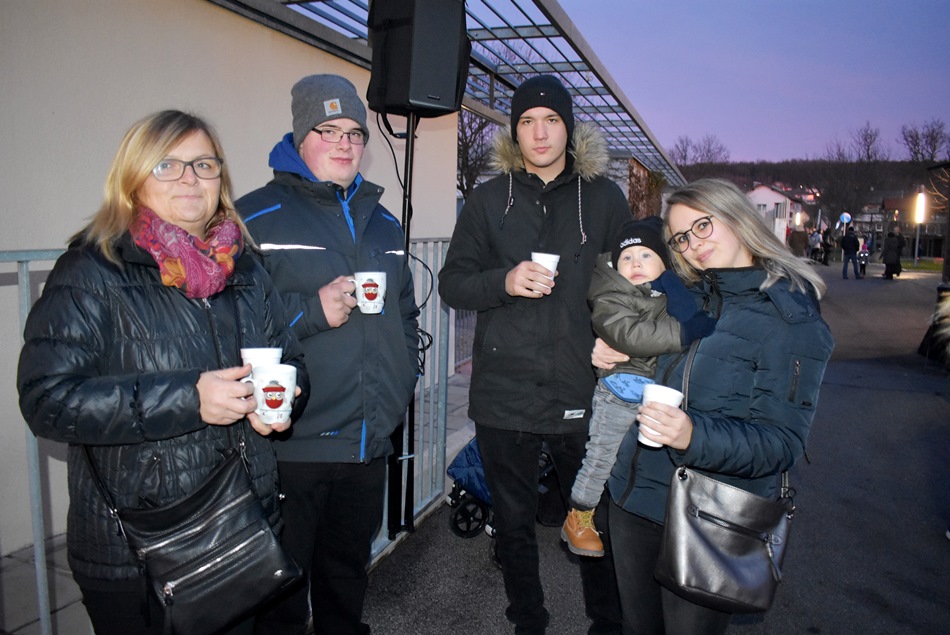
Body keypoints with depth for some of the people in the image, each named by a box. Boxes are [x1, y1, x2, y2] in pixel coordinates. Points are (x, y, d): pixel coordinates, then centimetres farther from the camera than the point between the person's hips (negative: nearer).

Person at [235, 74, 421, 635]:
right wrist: (313, 312, -21)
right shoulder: (254, 218, -6)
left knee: (348, 573, 23)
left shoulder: (383, 223, 14)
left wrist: (405, 380, 13)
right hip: (290, 443, -5)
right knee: (282, 589, 9)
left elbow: (407, 314, 23)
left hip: (371, 441, 6)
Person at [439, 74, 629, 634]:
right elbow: (453, 283, 5)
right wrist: (504, 281, -14)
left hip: (581, 392, -1)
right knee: (514, 522, 13)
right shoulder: (490, 199, 7)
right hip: (504, 393, 1)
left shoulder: (604, 197, 5)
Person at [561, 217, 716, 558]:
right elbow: (629, 334, -32)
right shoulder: (611, 299, -15)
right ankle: (578, 518, 23)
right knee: (602, 454, 6)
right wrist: (683, 333, -35)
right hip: (621, 392, -6)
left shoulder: (678, 291, 6)